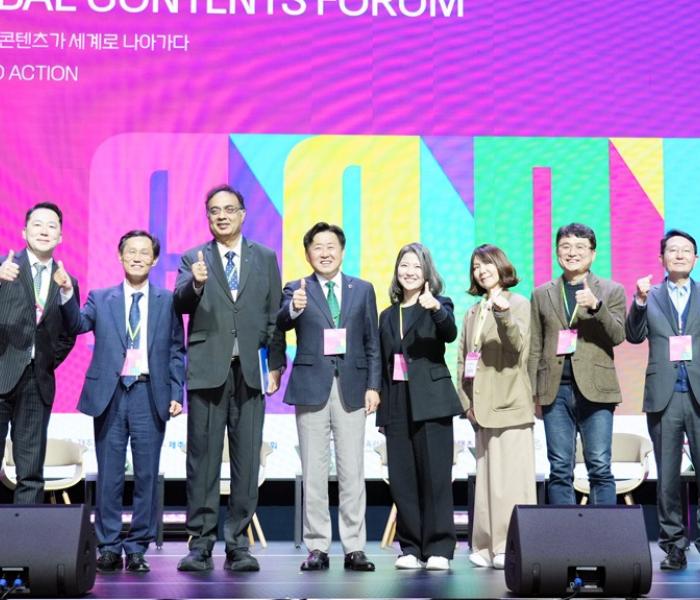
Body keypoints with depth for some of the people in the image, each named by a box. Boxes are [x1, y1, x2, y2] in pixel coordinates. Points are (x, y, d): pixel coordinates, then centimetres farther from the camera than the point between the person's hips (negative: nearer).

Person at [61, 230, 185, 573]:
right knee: (109, 476, 4)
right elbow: (77, 324, -6)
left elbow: (176, 351, 7)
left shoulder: (168, 301, 8)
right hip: (110, 395, 1)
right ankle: (109, 548, 11)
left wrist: (176, 393, -1)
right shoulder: (101, 299, 10)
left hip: (150, 396, 0)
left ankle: (138, 549, 10)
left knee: (147, 476, 2)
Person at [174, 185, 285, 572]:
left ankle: (238, 544, 8)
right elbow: (181, 304, -7)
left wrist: (276, 363, 3)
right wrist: (195, 284, -28)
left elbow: (274, 314, 11)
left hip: (250, 370, 1)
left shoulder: (265, 258, 13)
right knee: (202, 458, 0)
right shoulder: (193, 259, 8)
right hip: (207, 369, -1)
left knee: (247, 460, 2)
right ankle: (200, 543, 5)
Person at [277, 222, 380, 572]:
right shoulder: (297, 290, 5)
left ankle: (354, 547, 7)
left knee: (352, 471, 2)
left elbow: (372, 343, 10)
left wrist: (373, 385, 1)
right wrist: (293, 308, -35)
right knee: (313, 473, 3)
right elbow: (281, 324, -13)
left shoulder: (363, 290, 11)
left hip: (352, 388, 1)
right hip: (311, 388, -1)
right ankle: (317, 547, 8)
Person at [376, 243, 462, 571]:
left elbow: (450, 334, -18)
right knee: (402, 480, 4)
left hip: (430, 402, -5)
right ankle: (411, 547, 10)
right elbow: (383, 364, 17)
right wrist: (382, 409, 13)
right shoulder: (388, 315, 17)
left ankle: (438, 548, 1)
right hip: (397, 404, 5)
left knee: (435, 477, -4)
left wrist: (436, 308, -37)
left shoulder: (439, 305, 3)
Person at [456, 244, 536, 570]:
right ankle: (489, 546, 12)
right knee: (487, 477, 7)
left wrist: (503, 314, -31)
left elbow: (518, 344, -15)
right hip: (483, 407, 6)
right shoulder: (473, 313, 18)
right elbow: (463, 359, 16)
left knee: (510, 478, -8)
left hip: (510, 404, -6)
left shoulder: (518, 304, 1)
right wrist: (466, 401, 7)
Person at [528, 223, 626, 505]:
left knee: (600, 468, -4)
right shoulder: (542, 294, 15)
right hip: (556, 390, 2)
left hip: (595, 389, -2)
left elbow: (618, 336, -3)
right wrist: (532, 391, 7)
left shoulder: (612, 291, 9)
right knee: (560, 470, 2)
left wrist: (596, 306, -19)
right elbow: (535, 347, 14)